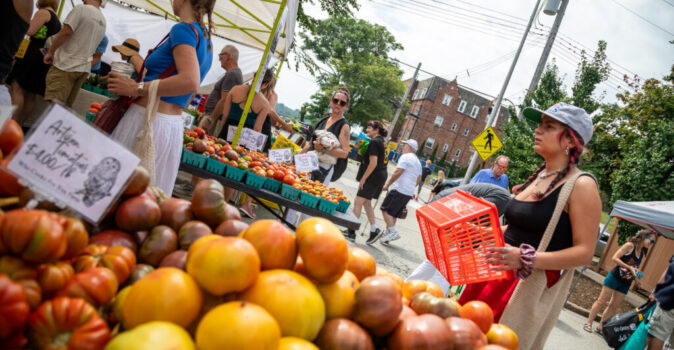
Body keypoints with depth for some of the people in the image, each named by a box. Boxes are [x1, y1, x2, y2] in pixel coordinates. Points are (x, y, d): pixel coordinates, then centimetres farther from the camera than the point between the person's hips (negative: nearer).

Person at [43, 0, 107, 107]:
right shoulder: (103, 21, 15)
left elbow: (66, 32, -14)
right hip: (84, 69, 8)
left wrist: (50, 52, -6)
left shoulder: (81, 9, -9)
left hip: (65, 66, -8)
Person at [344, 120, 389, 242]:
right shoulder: (383, 142, 15)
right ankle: (374, 230, 20)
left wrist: (363, 179, -17)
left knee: (358, 202, -5)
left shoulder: (374, 142, -13)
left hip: (374, 176, -10)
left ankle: (351, 232, -3)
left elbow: (373, 163, -20)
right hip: (382, 176, 10)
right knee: (367, 203, 18)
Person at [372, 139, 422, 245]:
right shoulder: (417, 162, 22)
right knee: (394, 213, 14)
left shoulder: (405, 157, -8)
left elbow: (398, 172, -17)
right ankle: (387, 232, 16)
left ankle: (392, 231, -14)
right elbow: (419, 179, 24)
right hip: (409, 193, 9)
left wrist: (387, 184, -11)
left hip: (399, 190, -9)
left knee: (386, 209, -7)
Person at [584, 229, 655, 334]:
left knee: (613, 306, 8)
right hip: (614, 277, -7)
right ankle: (588, 323, 5)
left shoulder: (642, 253, 10)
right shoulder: (630, 245, -10)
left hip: (625, 284, 7)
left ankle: (600, 327, 16)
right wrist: (629, 267, -22)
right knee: (602, 301, -3)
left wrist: (636, 279, 5)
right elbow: (615, 258, -17)